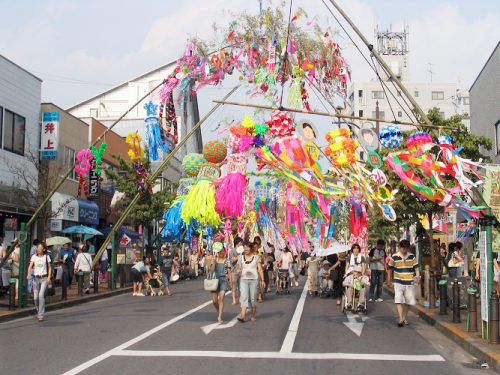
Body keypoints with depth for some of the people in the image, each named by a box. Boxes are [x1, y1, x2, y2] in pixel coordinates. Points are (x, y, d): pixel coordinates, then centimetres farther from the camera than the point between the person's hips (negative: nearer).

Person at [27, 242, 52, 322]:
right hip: (36, 278, 2)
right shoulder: (34, 256, 3)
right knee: (35, 297, 3)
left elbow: (49, 267, 8)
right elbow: (30, 266, -7)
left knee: (41, 295, -18)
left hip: (44, 278, -2)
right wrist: (28, 274, -25)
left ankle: (41, 315, -13)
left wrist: (49, 277, -4)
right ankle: (38, 311, 31)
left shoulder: (46, 257, 2)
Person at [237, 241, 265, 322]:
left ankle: (253, 315, 18)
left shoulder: (256, 257, 3)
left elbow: (260, 269, 2)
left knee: (253, 298, 4)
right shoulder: (241, 258, 8)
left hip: (254, 280, -1)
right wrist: (239, 271, -10)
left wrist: (262, 280, -3)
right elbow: (239, 269, 14)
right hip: (244, 280, 1)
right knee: (244, 297, -13)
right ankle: (243, 316, -21)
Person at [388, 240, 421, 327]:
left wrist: (418, 275, -16)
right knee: (398, 300, -15)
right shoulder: (394, 257, -4)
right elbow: (391, 268, 9)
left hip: (409, 282, 3)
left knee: (408, 301, 8)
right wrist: (391, 277, 17)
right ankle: (401, 319, -18)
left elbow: (416, 267, 2)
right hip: (398, 282, -2)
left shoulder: (412, 256, 3)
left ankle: (405, 318, 24)